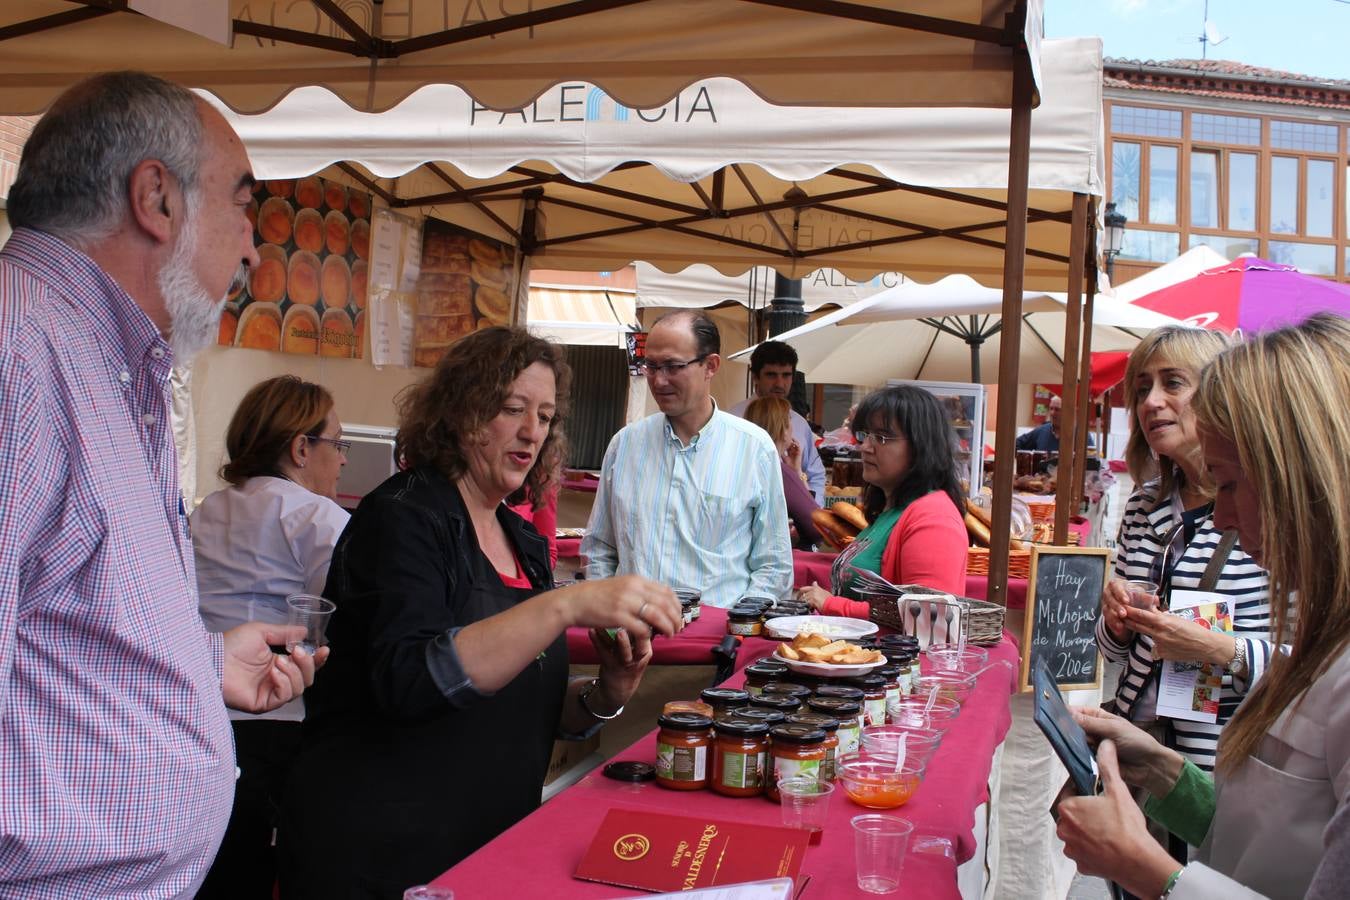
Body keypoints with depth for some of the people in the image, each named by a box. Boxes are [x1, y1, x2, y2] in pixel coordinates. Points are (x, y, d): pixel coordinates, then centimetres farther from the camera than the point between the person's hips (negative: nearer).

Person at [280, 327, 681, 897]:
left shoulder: (525, 544, 8)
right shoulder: (403, 517, -13)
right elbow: (408, 683, -29)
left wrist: (605, 694, -8)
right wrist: (568, 604, -35)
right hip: (378, 854, -7)